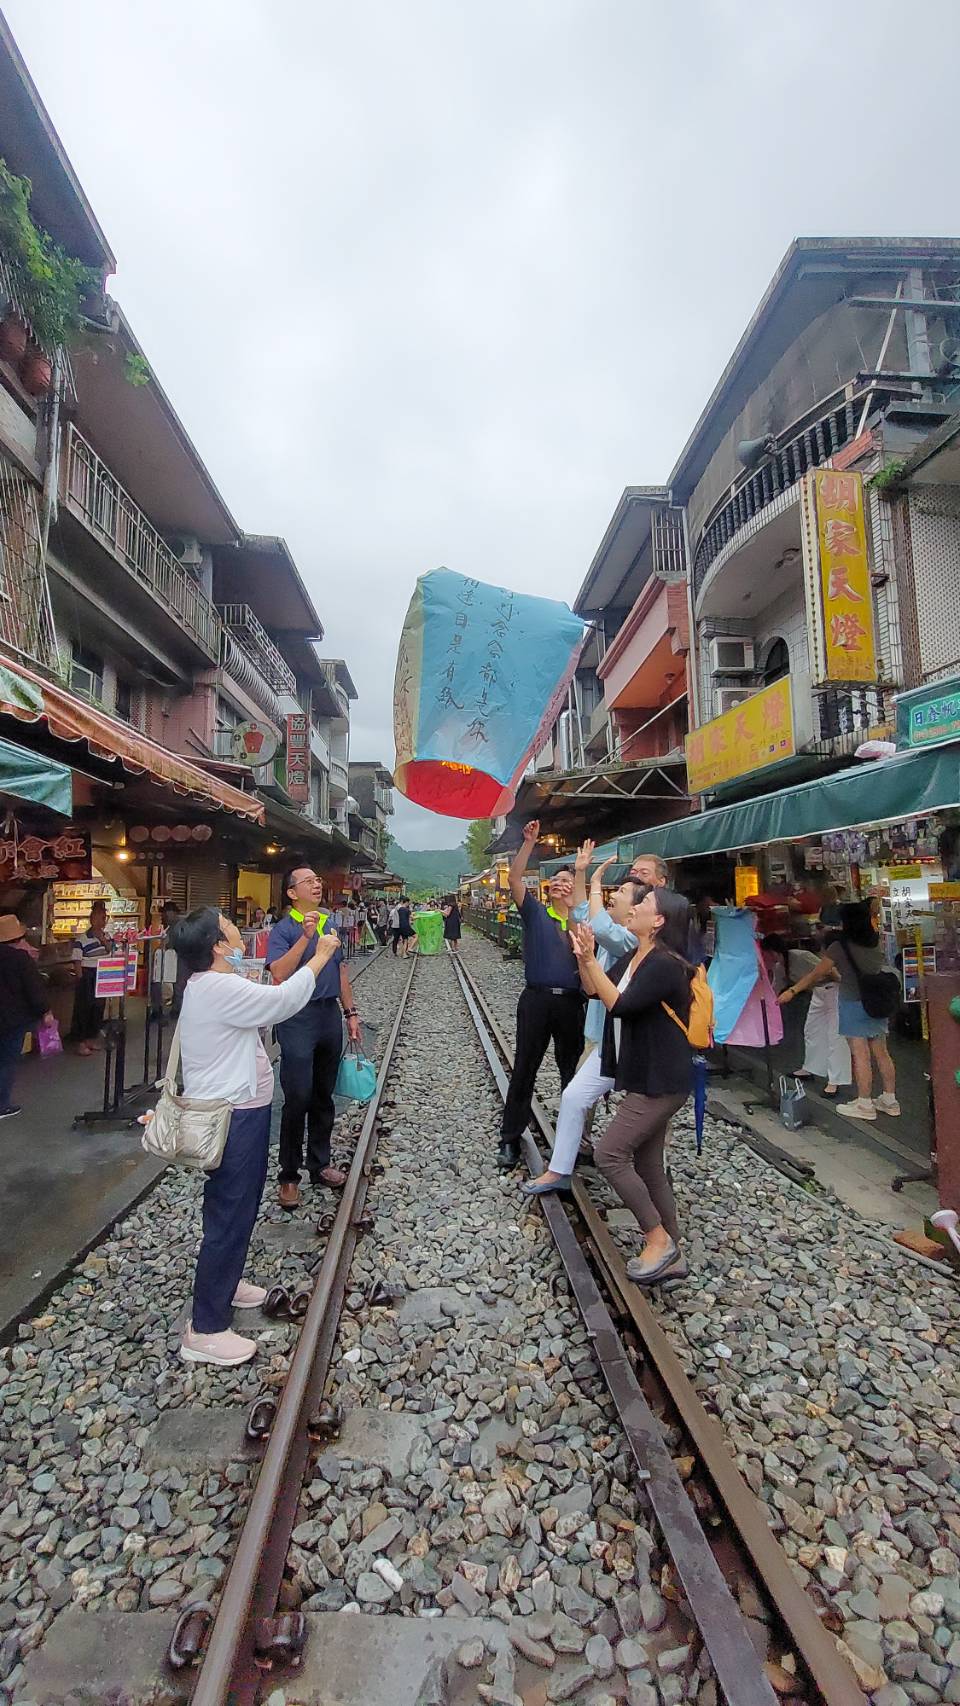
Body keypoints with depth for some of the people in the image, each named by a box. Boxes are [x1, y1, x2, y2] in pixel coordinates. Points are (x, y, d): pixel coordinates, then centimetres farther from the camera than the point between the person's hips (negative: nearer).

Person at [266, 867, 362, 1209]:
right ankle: (289, 1175, 12)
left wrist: (351, 1013, 14)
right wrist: (306, 936, -28)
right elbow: (280, 974, -23)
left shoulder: (331, 925, 11)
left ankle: (319, 1164, 28)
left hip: (330, 1014, 6)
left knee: (324, 1097, 14)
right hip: (299, 1017, -6)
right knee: (298, 1098, -4)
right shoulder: (283, 930, -8)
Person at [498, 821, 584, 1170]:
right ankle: (510, 1140, 14)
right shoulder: (535, 913, 4)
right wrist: (529, 842, -15)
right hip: (536, 999, -2)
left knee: (572, 1069, 13)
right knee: (524, 1069, 3)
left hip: (572, 1001, 2)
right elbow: (514, 879, -8)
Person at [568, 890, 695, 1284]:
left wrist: (590, 959, -24)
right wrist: (582, 955, -2)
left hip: (661, 1081, -10)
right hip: (644, 1078, 10)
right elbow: (594, 991, 12)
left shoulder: (665, 965, -20)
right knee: (647, 1165, 15)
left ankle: (659, 1238, 6)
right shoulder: (633, 958, 9)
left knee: (610, 1154, -9)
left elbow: (620, 1004, -27)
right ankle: (671, 1255, 27)